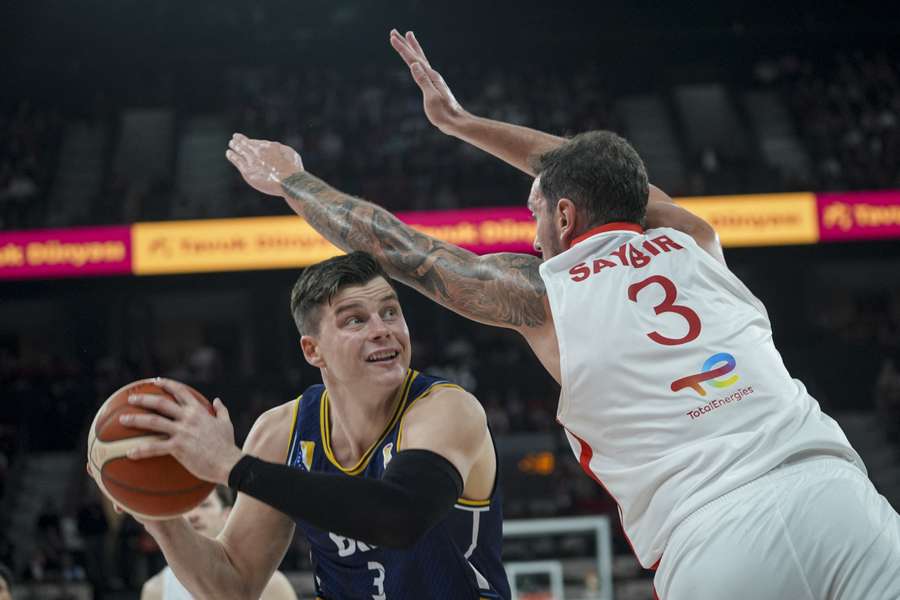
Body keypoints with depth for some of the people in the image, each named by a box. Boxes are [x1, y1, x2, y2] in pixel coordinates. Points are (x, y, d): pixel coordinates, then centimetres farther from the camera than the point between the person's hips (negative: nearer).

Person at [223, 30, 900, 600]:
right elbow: (585, 170, 40)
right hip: (832, 492, 3)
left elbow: (388, 242, 25)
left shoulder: (540, 292, 12)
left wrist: (291, 179, 42)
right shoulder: (692, 242, 21)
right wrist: (461, 121, 52)